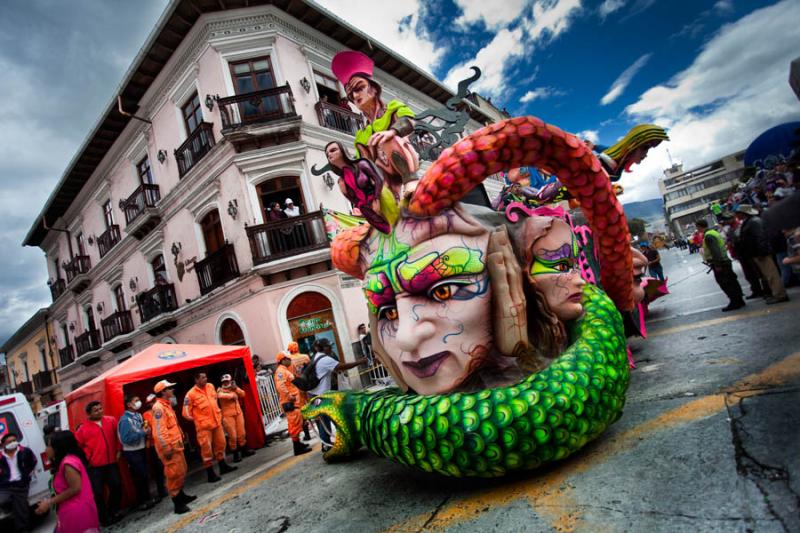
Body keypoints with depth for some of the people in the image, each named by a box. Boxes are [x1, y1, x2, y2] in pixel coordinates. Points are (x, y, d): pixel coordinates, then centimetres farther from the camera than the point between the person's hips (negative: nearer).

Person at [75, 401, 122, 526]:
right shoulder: (83, 429, -6)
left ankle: (114, 512, 28)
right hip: (95, 466, -3)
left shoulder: (111, 421, 3)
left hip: (111, 462, 3)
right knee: (98, 492, 2)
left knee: (117, 487, 9)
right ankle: (104, 518, 17)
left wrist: (119, 450, 7)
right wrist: (87, 457, -5)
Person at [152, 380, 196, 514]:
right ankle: (178, 504, 2)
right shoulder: (159, 408, -18)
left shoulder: (167, 405, 14)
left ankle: (181, 496, 34)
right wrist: (166, 448, -24)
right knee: (174, 474, -5)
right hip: (169, 447, -10)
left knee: (181, 471, 19)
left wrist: (181, 437, 22)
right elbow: (159, 430, -23)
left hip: (176, 444, 10)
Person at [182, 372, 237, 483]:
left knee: (220, 444, 16)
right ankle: (210, 474, 11)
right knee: (206, 449, 1)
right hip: (204, 426, -6)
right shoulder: (191, 394, -15)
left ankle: (223, 466, 32)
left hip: (217, 422, 6)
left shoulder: (210, 386, 4)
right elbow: (186, 413, -10)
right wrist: (197, 419, -2)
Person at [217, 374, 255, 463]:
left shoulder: (234, 388, 11)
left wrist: (236, 388, -9)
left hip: (238, 413, 5)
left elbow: (243, 394, 4)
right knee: (232, 435, -4)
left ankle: (244, 450, 26)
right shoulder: (220, 390, -6)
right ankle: (235, 454, 7)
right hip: (228, 415, -5)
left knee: (241, 433, 12)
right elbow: (221, 395, -28)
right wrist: (232, 395, -17)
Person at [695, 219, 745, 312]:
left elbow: (715, 251, -25)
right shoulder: (714, 232, 14)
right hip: (725, 261, 10)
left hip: (719, 264, -10)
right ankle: (739, 300, 23)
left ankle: (735, 303, 2)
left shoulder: (708, 236, -18)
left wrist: (717, 265, -23)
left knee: (725, 284, -3)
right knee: (731, 282, 15)